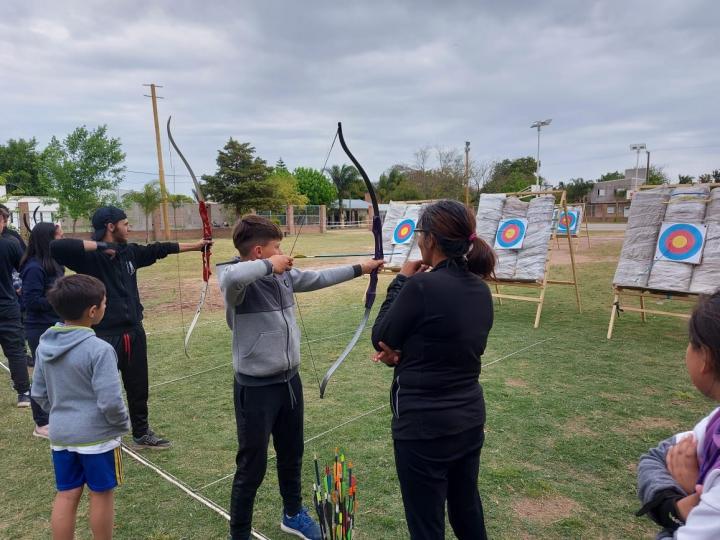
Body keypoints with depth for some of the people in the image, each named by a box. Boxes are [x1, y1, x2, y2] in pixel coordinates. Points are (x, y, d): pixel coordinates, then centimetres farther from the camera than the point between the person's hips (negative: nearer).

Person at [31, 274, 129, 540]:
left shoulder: (45, 346, 0)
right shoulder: (99, 349, -23)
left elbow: (38, 393, 8)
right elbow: (110, 401, -23)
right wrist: (123, 424, -5)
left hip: (60, 434, 6)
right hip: (97, 434, -6)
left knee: (66, 495, 16)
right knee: (101, 494, 11)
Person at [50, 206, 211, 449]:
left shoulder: (129, 251, 7)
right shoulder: (90, 256, -14)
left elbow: (159, 249, 17)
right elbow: (56, 247, -29)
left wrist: (195, 245, 22)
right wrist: (99, 245, -25)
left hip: (134, 331, 7)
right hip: (105, 335, -7)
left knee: (138, 387, 20)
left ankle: (142, 433, 38)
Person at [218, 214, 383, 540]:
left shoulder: (284, 275, 2)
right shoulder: (238, 282, -20)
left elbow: (319, 278, 17)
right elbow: (232, 276, -45)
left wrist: (360, 269, 23)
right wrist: (269, 266, -28)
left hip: (289, 380, 8)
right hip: (256, 388, -7)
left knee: (291, 455, 25)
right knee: (252, 467, 8)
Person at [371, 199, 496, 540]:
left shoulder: (422, 285, -24)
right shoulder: (480, 289, 0)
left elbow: (382, 338, -10)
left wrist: (401, 281, -3)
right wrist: (404, 356, -4)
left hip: (424, 425, -7)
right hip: (469, 416, 7)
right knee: (467, 509, 28)